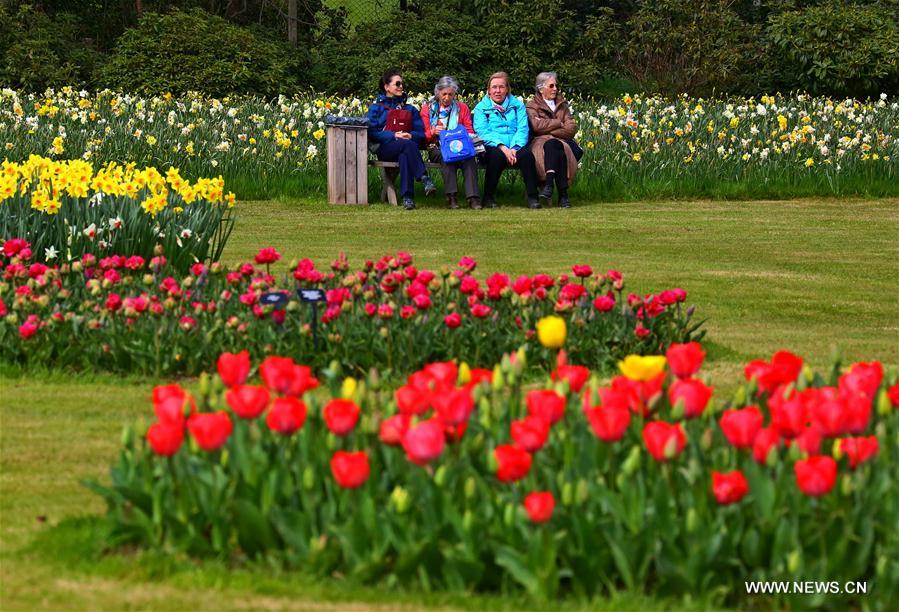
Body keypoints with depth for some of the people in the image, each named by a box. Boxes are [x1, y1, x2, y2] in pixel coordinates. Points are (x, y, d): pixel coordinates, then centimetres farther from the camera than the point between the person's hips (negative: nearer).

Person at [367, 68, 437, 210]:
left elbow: (421, 133, 14)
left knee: (405, 156, -38)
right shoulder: (377, 108, 15)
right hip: (384, 148, -2)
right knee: (408, 145, -37)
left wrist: (410, 136, -10)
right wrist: (394, 135, -13)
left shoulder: (410, 109, 24)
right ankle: (425, 179, -51)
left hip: (405, 149, 2)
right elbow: (372, 132, 1)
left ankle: (407, 197, -50)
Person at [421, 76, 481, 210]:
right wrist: (433, 132, -15)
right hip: (436, 149, -1)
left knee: (469, 156, -34)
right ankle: (451, 197, -43)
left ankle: (473, 197, -44)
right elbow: (424, 136, 8)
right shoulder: (428, 109, 13)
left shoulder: (462, 108, 18)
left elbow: (470, 132, 15)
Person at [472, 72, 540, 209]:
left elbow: (522, 129, 5)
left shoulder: (517, 105, 18)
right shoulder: (481, 108, 12)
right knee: (497, 156, -36)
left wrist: (514, 148, -15)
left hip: (515, 147, 2)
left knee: (526, 154, -32)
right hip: (493, 147, -2)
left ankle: (532, 196, -26)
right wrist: (502, 147, -19)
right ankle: (488, 197, -23)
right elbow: (482, 132, -3)